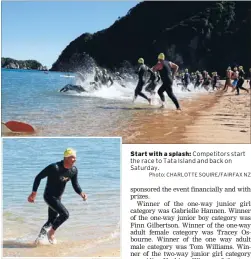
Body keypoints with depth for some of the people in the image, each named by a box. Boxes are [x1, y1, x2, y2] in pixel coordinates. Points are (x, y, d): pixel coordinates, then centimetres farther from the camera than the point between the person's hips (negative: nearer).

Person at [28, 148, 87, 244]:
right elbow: (38, 177, -17)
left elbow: (75, 185, 6)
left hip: (58, 198, 8)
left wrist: (81, 193, -15)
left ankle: (39, 238, 33)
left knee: (52, 221, 16)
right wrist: (34, 193, -16)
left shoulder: (74, 170, -5)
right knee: (65, 214, -20)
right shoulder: (54, 167, -25)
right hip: (49, 196, -8)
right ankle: (51, 233, -1)